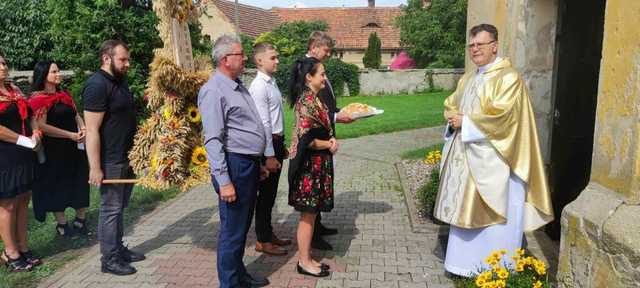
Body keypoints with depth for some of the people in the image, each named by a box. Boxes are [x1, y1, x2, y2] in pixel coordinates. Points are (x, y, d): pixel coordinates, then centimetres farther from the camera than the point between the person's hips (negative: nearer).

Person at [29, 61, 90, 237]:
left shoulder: (65, 95, 14)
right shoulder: (38, 98, -9)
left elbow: (76, 115, 17)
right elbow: (41, 126, -17)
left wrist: (83, 128, -6)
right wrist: (71, 135, -18)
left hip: (74, 147, 7)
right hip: (55, 150, -7)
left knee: (79, 184, 7)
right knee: (58, 186, 4)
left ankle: (81, 221, 16)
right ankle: (62, 225, 16)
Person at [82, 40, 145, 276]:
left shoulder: (120, 81, 12)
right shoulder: (97, 85, -17)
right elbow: (92, 130, -21)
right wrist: (95, 168, -23)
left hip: (126, 157, 9)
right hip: (110, 160, -9)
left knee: (120, 206, 17)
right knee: (111, 209, 1)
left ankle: (119, 249, 30)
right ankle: (109, 259, 13)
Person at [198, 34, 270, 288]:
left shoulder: (238, 86, 14)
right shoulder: (214, 91, -15)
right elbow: (213, 141, -20)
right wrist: (224, 181, -23)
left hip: (249, 164, 10)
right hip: (234, 165, -9)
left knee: (243, 226, 20)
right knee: (232, 231, 2)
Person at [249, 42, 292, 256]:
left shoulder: (272, 82, 11)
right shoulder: (259, 86, -17)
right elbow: (263, 123, -20)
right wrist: (269, 155, -20)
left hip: (276, 141, 9)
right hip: (267, 144, -9)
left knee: (271, 192, 17)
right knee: (265, 193, 2)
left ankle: (268, 233, 31)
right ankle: (263, 241, 16)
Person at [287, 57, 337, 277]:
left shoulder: (313, 98, 10)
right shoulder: (308, 101, -19)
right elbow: (306, 139, -24)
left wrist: (330, 139, 1)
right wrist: (329, 145, -9)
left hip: (317, 163, 10)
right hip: (309, 164, -10)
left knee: (311, 213, 16)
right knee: (308, 214, 2)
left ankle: (306, 257, 27)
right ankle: (304, 262, 16)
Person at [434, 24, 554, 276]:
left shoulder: (508, 77, -11)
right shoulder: (468, 78, 14)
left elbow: (500, 115, -21)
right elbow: (451, 104, 17)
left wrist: (465, 121, -15)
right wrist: (454, 118, -5)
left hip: (492, 161, -8)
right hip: (466, 157, 8)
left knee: (491, 214, 0)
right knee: (467, 209, 14)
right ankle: (467, 263, 28)